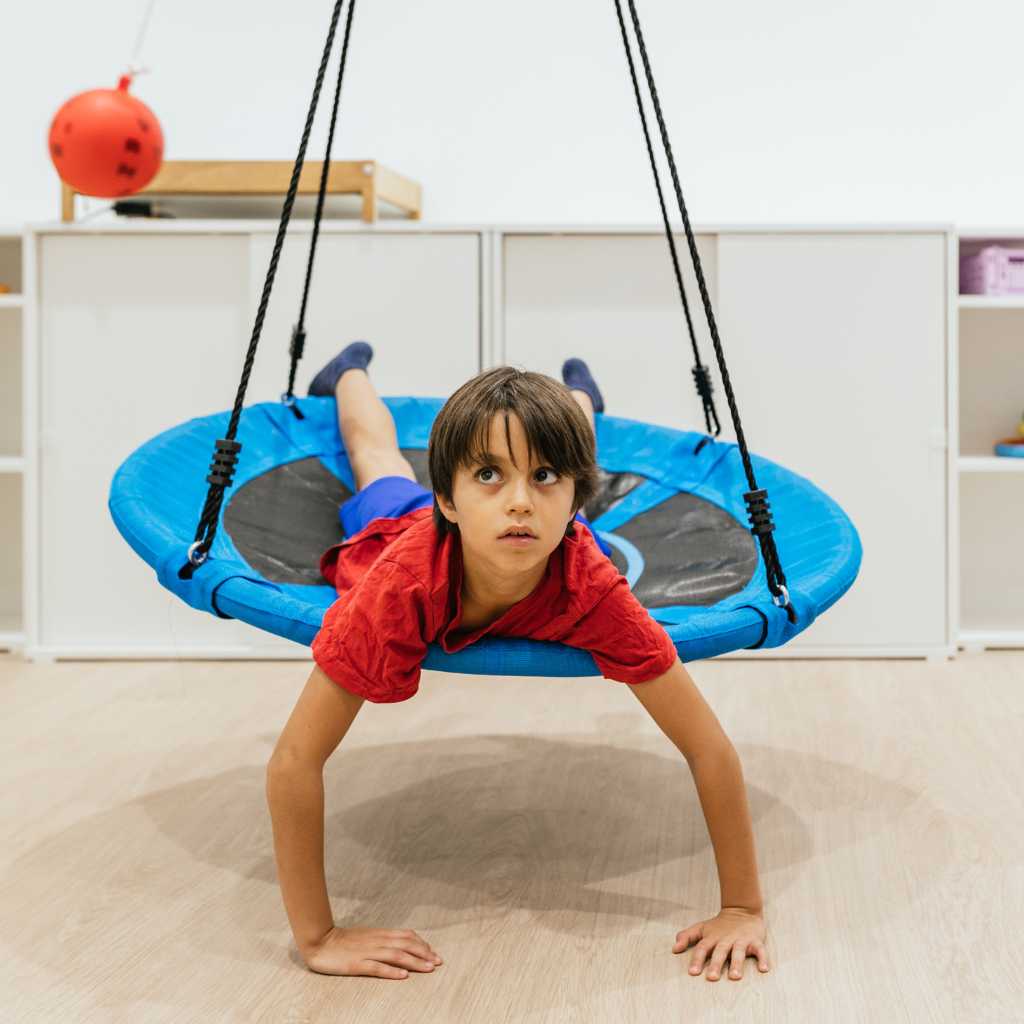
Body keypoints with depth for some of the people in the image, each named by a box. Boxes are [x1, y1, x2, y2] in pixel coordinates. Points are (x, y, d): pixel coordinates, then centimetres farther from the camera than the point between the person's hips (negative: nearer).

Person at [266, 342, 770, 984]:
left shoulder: (592, 589, -48)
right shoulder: (402, 584, -53)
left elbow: (710, 750, -41)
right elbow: (295, 762, -49)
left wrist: (745, 910, -42)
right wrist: (317, 938, -51)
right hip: (397, 525, 0)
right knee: (382, 461, 36)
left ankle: (577, 396, 68)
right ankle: (352, 373, 66)